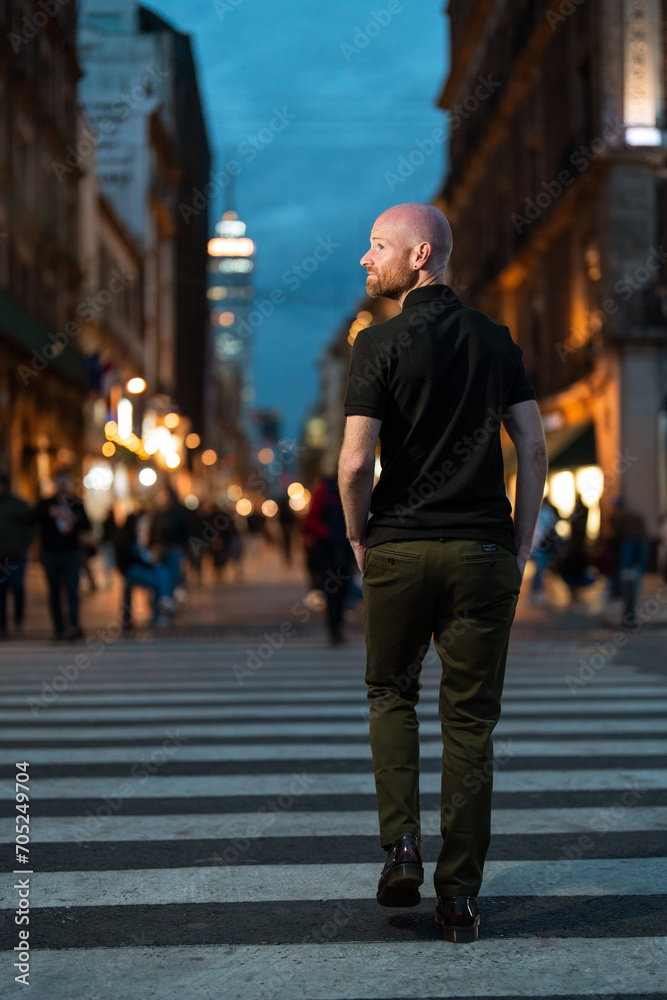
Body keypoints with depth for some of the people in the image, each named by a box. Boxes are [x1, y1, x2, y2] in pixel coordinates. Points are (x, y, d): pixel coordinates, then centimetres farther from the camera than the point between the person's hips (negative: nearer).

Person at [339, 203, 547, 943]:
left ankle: (402, 847, 6)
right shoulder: (494, 339, 8)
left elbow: (355, 463, -13)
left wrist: (359, 540, 3)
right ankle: (459, 897, 9)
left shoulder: (380, 343, -7)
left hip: (399, 549, -2)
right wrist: (520, 547, 10)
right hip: (482, 552, 3)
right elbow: (534, 449, 5)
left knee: (391, 694, 20)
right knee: (469, 723, 8)